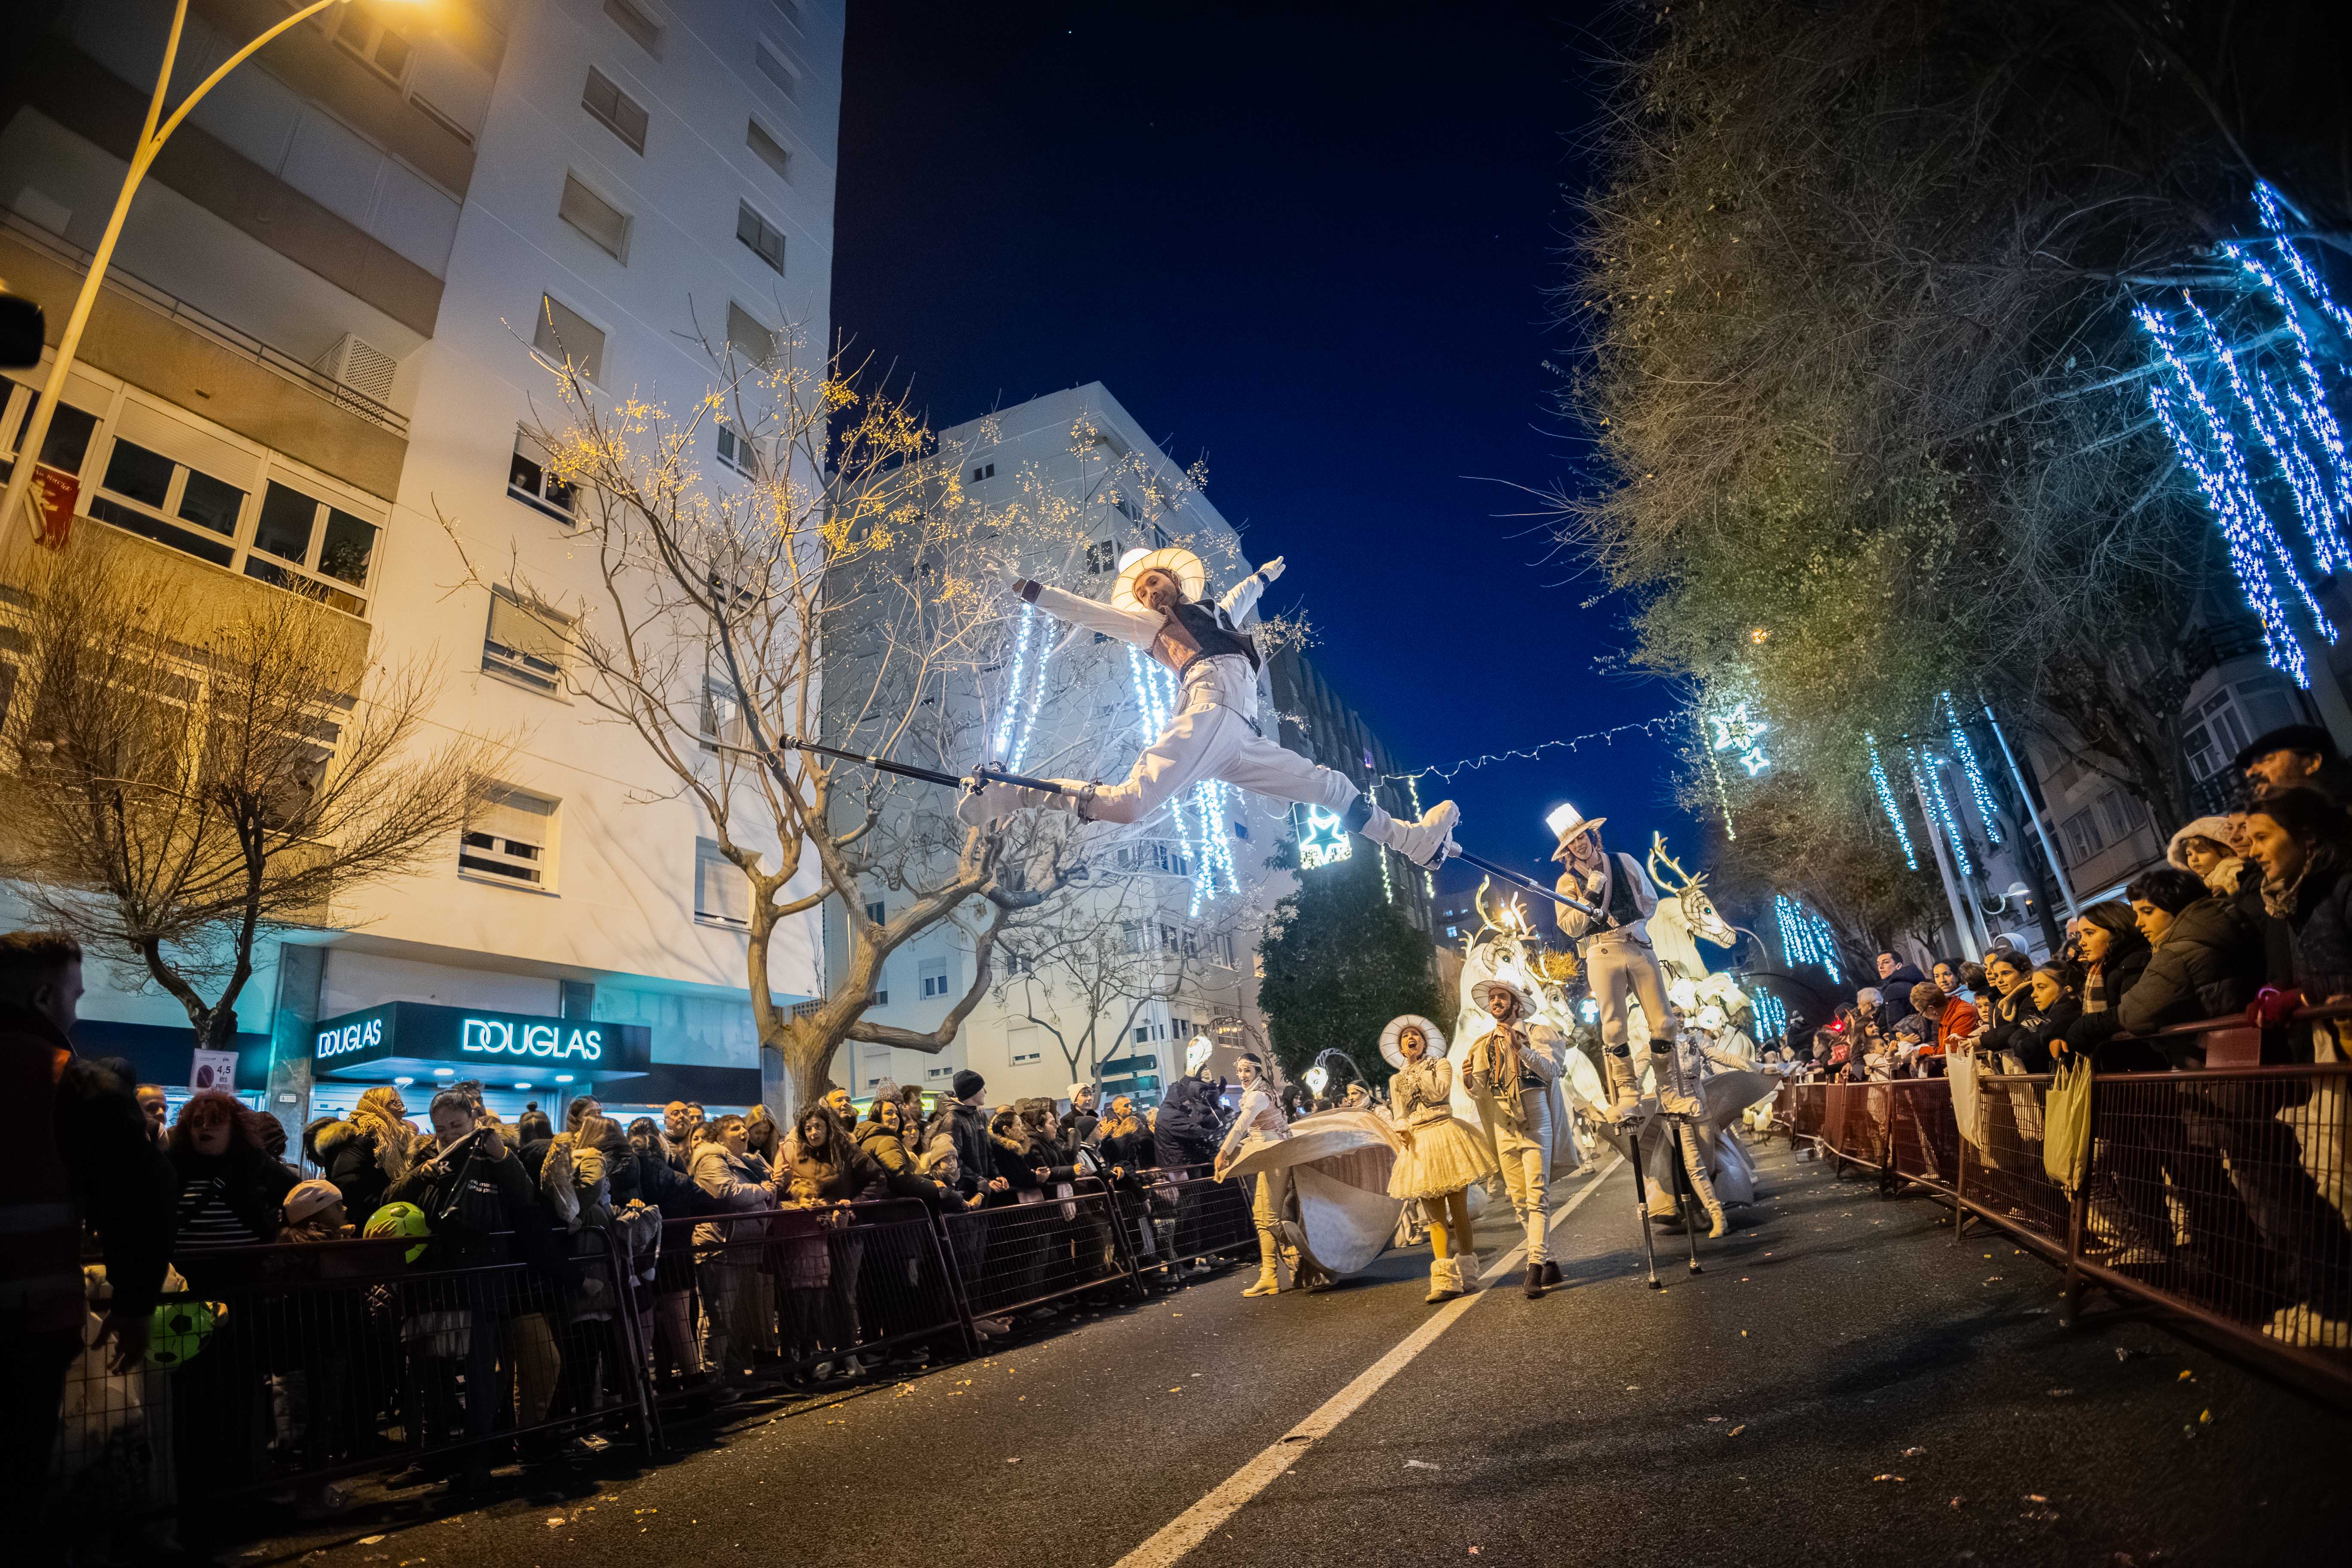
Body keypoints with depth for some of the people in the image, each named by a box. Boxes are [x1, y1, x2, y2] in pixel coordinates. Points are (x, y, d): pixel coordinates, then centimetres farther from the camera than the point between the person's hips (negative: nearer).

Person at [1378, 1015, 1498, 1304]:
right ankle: (1445, 1281, -1)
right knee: (1435, 1216, 0)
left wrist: (1418, 1067, -3)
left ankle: (1466, 1273, 10)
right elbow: (1398, 1115, 11)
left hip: (1445, 1136, -3)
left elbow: (1437, 1093, -10)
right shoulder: (1395, 1079, 17)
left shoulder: (1441, 1064, 8)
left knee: (1458, 1211, -1)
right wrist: (1402, 1130, -10)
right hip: (1417, 1144, 3)